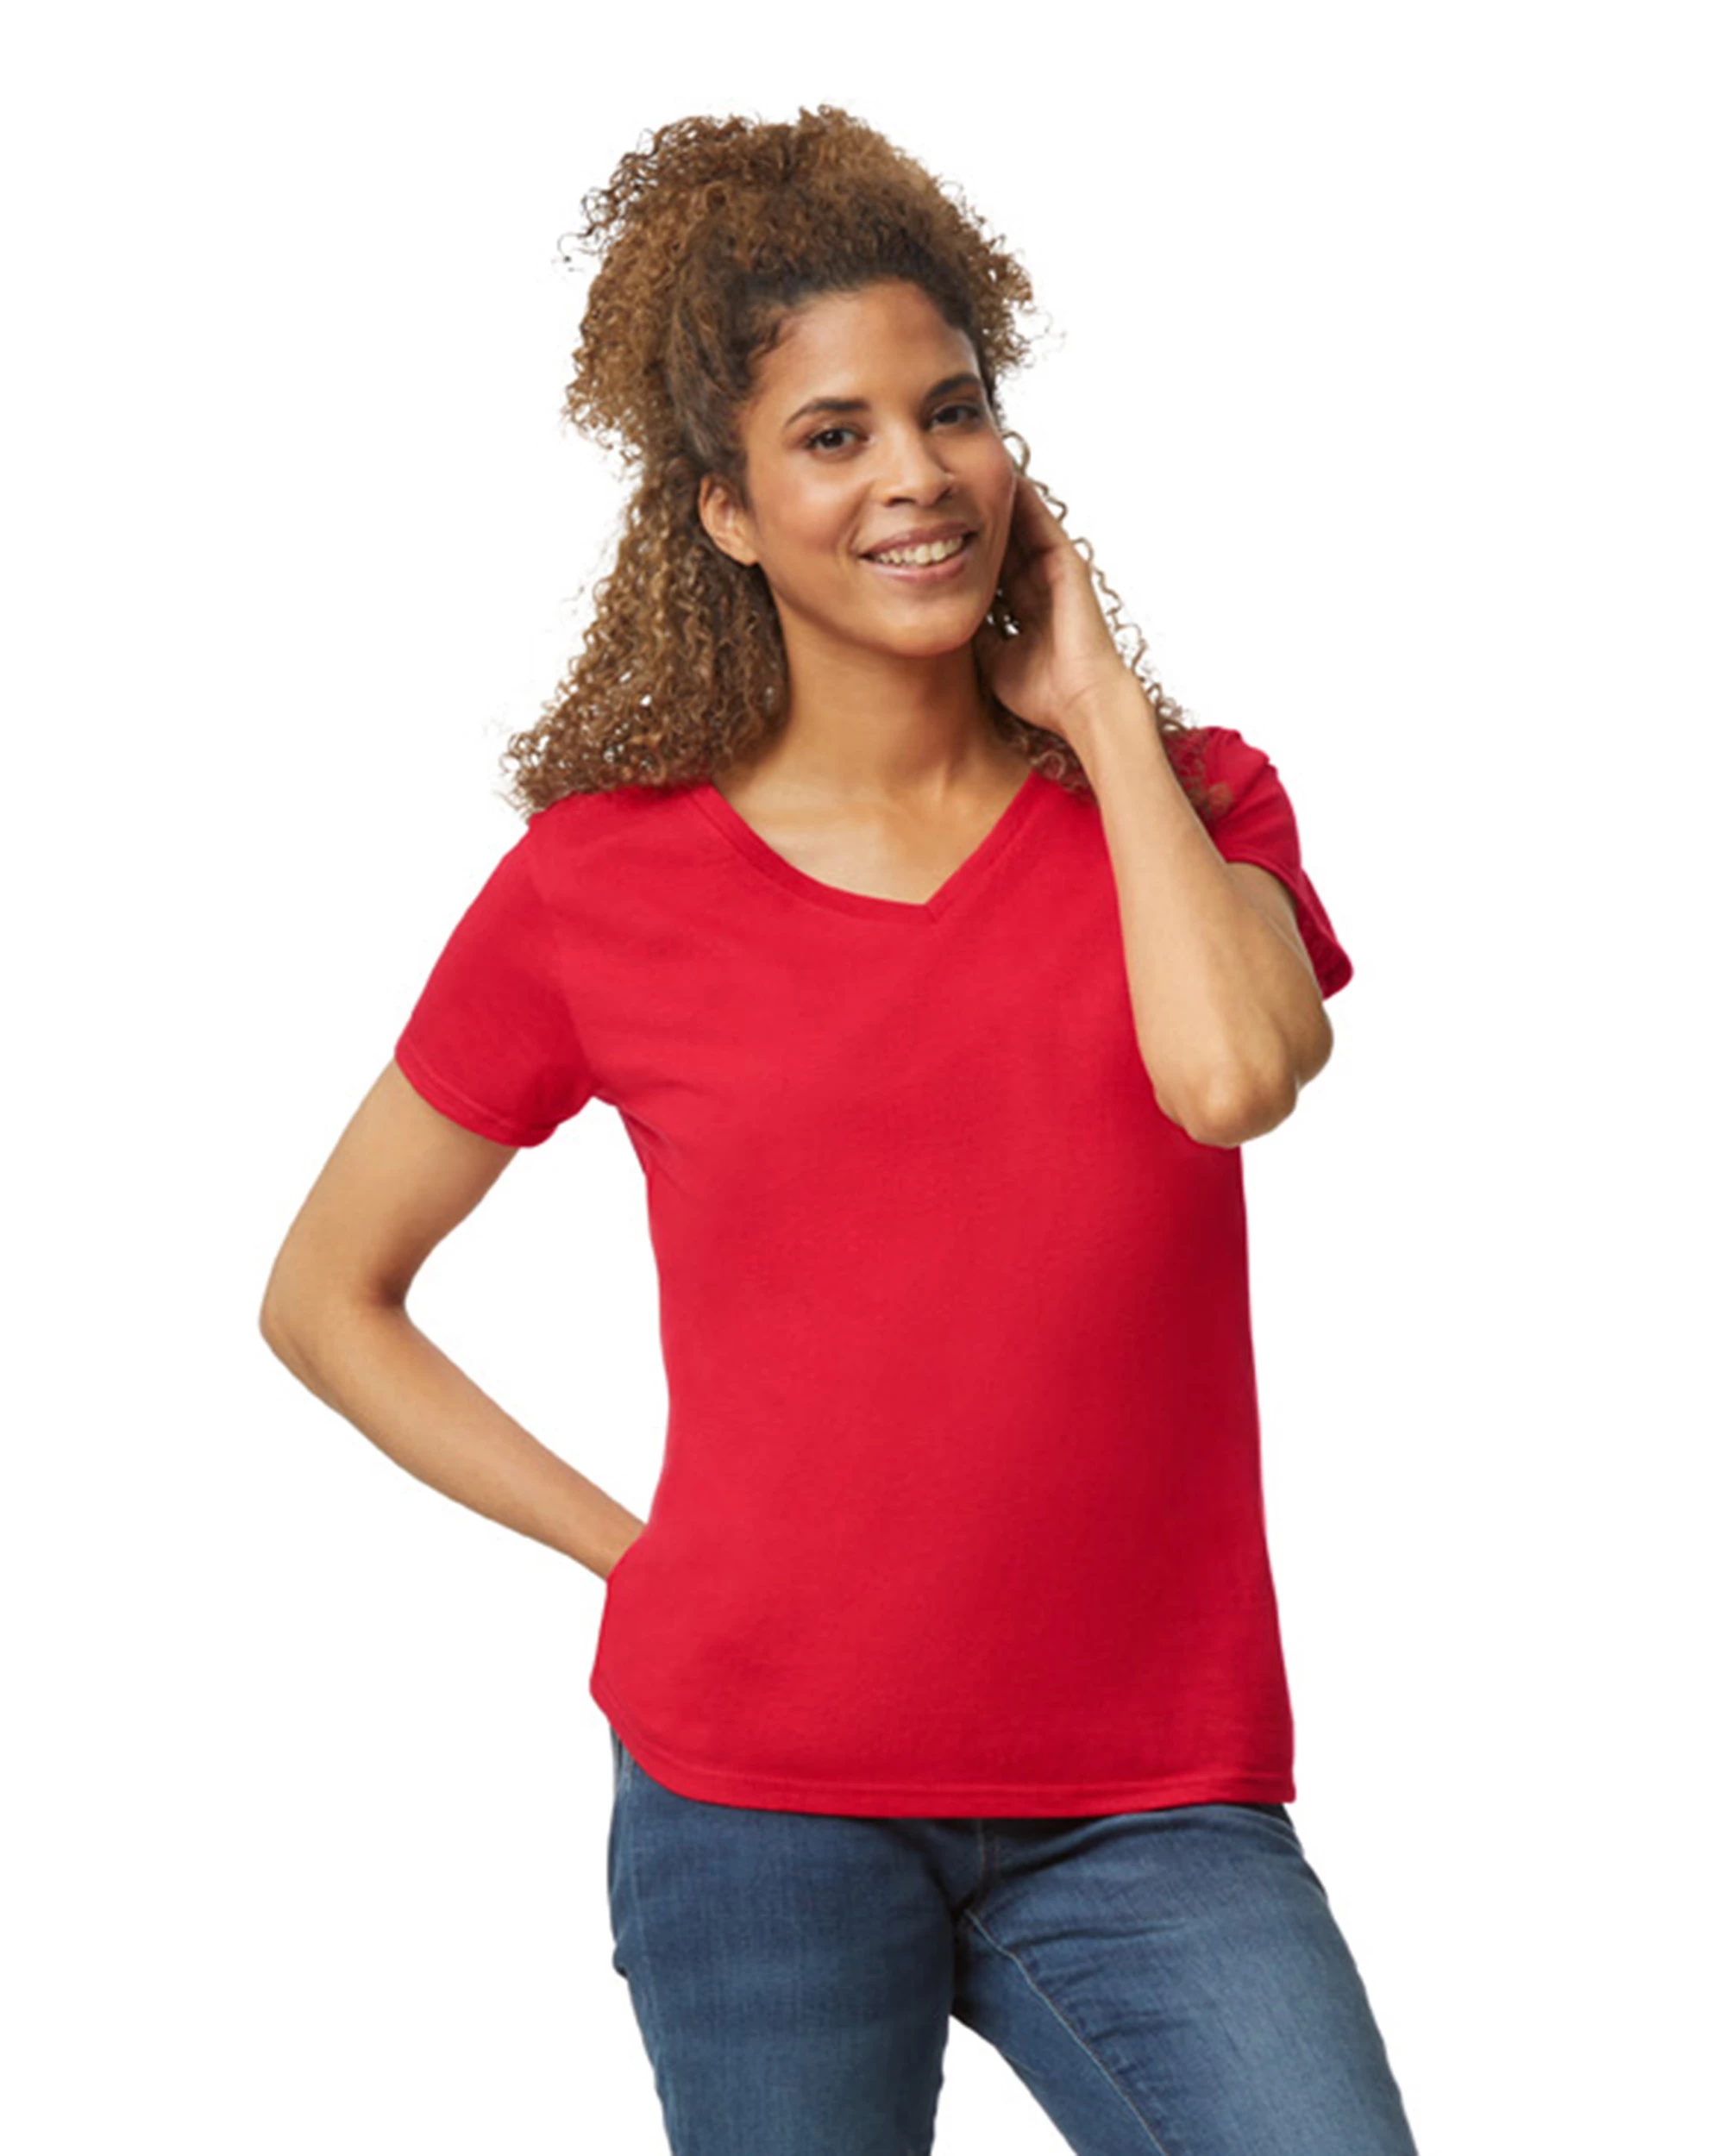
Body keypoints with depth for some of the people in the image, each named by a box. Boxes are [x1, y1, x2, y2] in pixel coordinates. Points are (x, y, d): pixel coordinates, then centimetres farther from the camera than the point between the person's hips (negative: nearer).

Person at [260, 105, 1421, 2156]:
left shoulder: (1182, 804, 6)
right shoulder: (601, 884, 1)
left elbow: (1234, 1071, -18)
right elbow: (325, 1296, 10)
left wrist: (1096, 699, -6)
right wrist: (627, 1547, 1)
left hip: (1150, 1801, 1)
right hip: (763, 1787, 0)